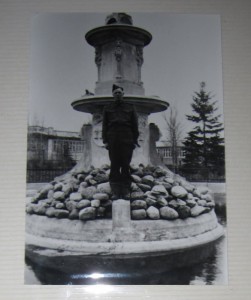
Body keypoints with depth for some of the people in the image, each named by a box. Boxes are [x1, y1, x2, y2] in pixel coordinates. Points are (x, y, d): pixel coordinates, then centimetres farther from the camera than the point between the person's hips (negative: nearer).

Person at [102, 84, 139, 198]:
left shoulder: (130, 107, 14)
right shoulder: (108, 108, 16)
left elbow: (135, 125, 11)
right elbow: (104, 125, 12)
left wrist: (135, 141, 3)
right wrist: (105, 141, 1)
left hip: (127, 139, -1)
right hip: (113, 139, 1)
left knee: (125, 165, -5)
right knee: (114, 165, -4)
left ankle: (125, 192, -3)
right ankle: (116, 192, -3)